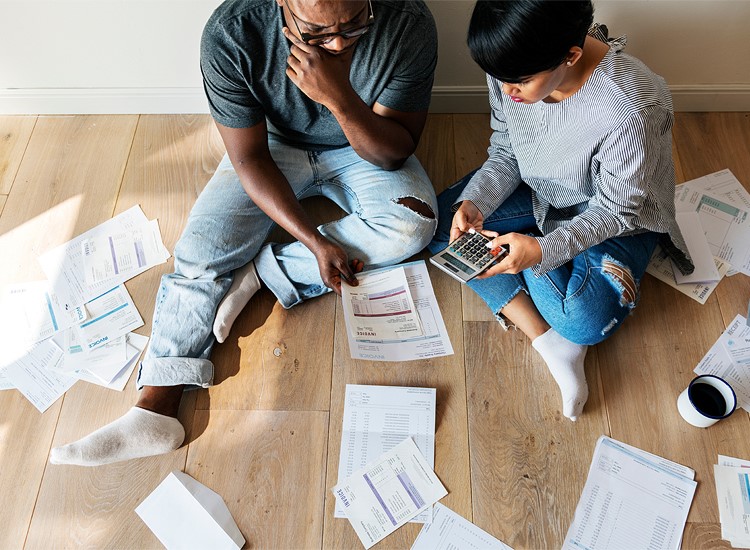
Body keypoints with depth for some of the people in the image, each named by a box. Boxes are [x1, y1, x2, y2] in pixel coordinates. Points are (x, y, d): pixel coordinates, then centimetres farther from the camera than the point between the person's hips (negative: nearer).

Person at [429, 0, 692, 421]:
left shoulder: (632, 113, -36)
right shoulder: (514, 70, -20)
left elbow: (615, 211, -23)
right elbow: (504, 156, -6)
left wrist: (542, 250, -37)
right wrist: (474, 202, -24)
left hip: (615, 215, -6)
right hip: (537, 190, 6)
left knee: (585, 322, -29)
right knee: (441, 225, -12)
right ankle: (548, 340, -16)